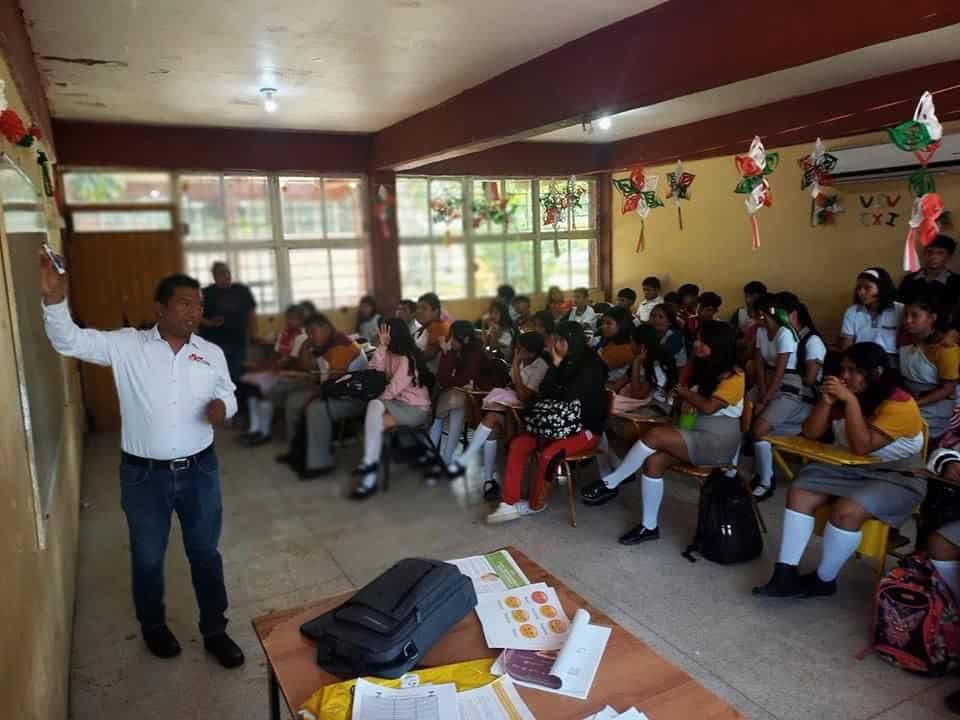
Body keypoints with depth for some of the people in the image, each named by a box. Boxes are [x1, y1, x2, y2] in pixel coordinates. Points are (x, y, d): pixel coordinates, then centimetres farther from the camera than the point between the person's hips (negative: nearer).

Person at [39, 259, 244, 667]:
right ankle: (153, 627, 42)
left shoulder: (212, 353, 0)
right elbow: (69, 342, -13)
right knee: (147, 558, 16)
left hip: (199, 470, 2)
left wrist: (222, 405, -12)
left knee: (205, 553, 14)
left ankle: (215, 631, 32)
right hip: (144, 475, -1)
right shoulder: (126, 346, -7)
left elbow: (227, 393, 12)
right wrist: (54, 299, -29)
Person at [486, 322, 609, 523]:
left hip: (587, 429, -7)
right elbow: (544, 393, 4)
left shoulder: (592, 366, -14)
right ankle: (509, 503, -14)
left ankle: (535, 503, -5)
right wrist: (555, 365, -6)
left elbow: (568, 398, -18)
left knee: (548, 454, -30)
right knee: (518, 444, -12)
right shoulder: (565, 363, 9)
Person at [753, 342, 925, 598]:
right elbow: (810, 434, -1)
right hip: (846, 467, 7)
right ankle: (785, 574, -14)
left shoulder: (899, 404, -17)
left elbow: (862, 446, -27)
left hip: (895, 478, -6)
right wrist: (826, 401, -15)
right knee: (799, 493, -14)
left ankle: (824, 580, -8)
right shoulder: (844, 396, 3)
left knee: (846, 511, -30)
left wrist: (851, 401, -27)